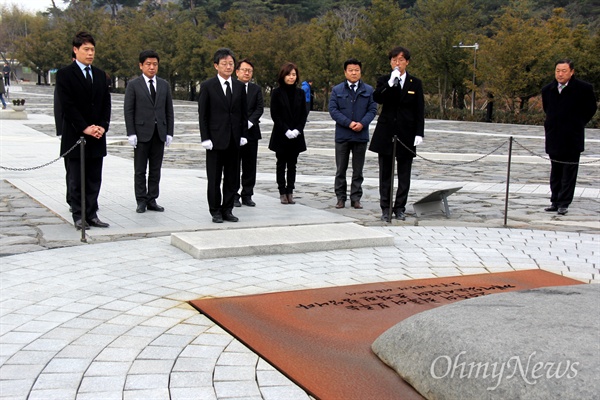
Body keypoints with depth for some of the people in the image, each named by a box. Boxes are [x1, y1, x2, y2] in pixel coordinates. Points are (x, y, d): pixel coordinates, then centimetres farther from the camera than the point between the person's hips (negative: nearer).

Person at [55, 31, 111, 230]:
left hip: (97, 136, 5)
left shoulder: (100, 75, 14)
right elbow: (67, 105, -11)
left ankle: (91, 214, 14)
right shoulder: (65, 74, -4)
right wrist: (84, 128, -16)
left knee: (94, 179, 7)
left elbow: (106, 104, 11)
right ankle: (79, 216, 9)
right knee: (76, 180, 2)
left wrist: (102, 126, -4)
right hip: (75, 136, -5)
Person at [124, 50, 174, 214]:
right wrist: (131, 133, -10)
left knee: (155, 169, 6)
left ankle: (152, 200, 13)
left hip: (159, 133, 3)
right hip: (141, 132, -3)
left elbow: (169, 111, 10)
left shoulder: (164, 85, 10)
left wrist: (169, 132, 3)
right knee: (140, 170, 3)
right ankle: (141, 201, 9)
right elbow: (128, 110, -3)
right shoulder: (133, 85, 0)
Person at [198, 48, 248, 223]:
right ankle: (215, 211, 14)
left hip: (234, 140, 4)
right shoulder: (207, 86, -3)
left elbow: (244, 113, 11)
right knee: (214, 179, 4)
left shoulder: (239, 86, 8)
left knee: (232, 179, 7)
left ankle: (227, 210, 17)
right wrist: (205, 138, -10)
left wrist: (243, 135, 3)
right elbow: (202, 115, -4)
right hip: (216, 139, -4)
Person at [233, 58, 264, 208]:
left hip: (251, 131, 3)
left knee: (250, 166, 6)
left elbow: (260, 108, 3)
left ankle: (247, 195, 14)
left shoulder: (256, 89, 11)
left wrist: (250, 121, -12)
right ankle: (234, 196, 9)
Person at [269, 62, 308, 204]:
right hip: (281, 136, -3)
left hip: (296, 135, 3)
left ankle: (290, 192, 9)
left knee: (292, 165, 5)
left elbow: (304, 113, 5)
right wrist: (286, 130, -14)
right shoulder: (277, 92, -3)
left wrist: (297, 130, -9)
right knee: (281, 164, 4)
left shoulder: (300, 92, 7)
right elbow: (274, 114, -6)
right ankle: (282, 192, 7)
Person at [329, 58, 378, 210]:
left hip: (361, 135, 1)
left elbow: (372, 110, 1)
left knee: (358, 170, 6)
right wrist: (349, 123, -15)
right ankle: (341, 198, 13)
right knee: (341, 169, 5)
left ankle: (356, 198, 14)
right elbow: (333, 110, -3)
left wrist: (362, 123, -16)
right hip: (342, 135, 0)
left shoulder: (368, 90, 6)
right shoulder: (337, 90, 4)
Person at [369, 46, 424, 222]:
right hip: (386, 133, 0)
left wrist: (419, 133, -4)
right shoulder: (384, 81, 4)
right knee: (385, 174, 5)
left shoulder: (415, 83, 4)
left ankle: (399, 208, 15)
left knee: (404, 176, 5)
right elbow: (377, 98, -15)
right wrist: (390, 83, -24)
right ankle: (385, 208, 12)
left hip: (406, 135, 0)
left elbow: (420, 111, 3)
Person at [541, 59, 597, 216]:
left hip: (572, 139, -4)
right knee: (555, 172, 11)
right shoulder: (547, 90, 5)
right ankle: (555, 201, 19)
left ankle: (564, 203, 5)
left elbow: (591, 109, 3)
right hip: (554, 138, 4)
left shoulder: (584, 89, -8)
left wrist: (577, 124, 3)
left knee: (569, 173, 0)